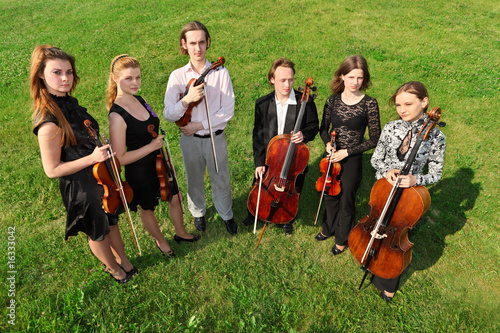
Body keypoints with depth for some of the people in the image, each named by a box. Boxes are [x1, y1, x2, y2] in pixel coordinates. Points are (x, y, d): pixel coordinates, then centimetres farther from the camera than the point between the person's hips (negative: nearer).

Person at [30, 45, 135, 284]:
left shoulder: (68, 102, -3)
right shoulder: (49, 122, -30)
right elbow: (52, 169, -23)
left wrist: (103, 154, 11)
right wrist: (92, 158, -31)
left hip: (100, 177, 8)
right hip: (82, 187, -8)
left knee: (111, 222, 26)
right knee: (98, 232, 19)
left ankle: (123, 260, 50)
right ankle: (113, 268, 46)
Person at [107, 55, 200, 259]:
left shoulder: (139, 100, -2)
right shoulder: (117, 116, -26)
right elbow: (120, 159, -24)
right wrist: (150, 147, -25)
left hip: (159, 164, 7)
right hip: (140, 172, -7)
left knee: (175, 198, 22)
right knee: (148, 210, 18)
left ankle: (180, 233, 49)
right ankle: (160, 241, 46)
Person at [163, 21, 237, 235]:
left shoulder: (220, 73, -9)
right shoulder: (177, 76, -7)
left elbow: (228, 111, -12)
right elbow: (168, 115, -11)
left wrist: (199, 125, -17)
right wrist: (187, 100, -30)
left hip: (215, 138, -1)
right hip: (190, 139, 1)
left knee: (221, 180, 15)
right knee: (194, 180, 19)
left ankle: (227, 215, 41)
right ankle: (198, 213, 46)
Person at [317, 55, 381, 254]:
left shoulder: (369, 104, -13)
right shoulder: (333, 101, -3)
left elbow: (374, 139, -9)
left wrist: (347, 152, -16)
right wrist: (328, 143, -10)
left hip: (352, 161, -3)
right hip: (331, 157, 4)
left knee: (346, 202, 13)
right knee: (330, 196, 23)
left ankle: (342, 240, 38)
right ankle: (328, 229, 49)